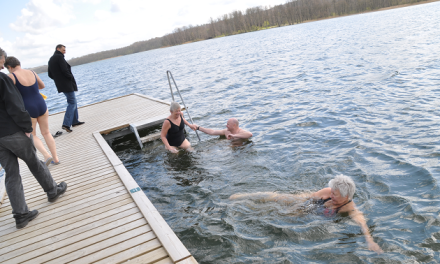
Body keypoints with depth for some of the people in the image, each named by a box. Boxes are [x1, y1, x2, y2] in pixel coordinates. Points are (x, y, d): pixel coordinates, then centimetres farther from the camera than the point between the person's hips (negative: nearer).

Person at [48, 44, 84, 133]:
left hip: (60, 85, 9)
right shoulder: (59, 57, -12)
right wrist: (72, 78, -7)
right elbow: (65, 70, -21)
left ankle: (75, 121, 22)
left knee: (72, 102, 18)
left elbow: (50, 75, 16)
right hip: (67, 84, -9)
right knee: (72, 102, -8)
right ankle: (66, 124, -16)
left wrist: (58, 79, 17)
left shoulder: (51, 60, 15)